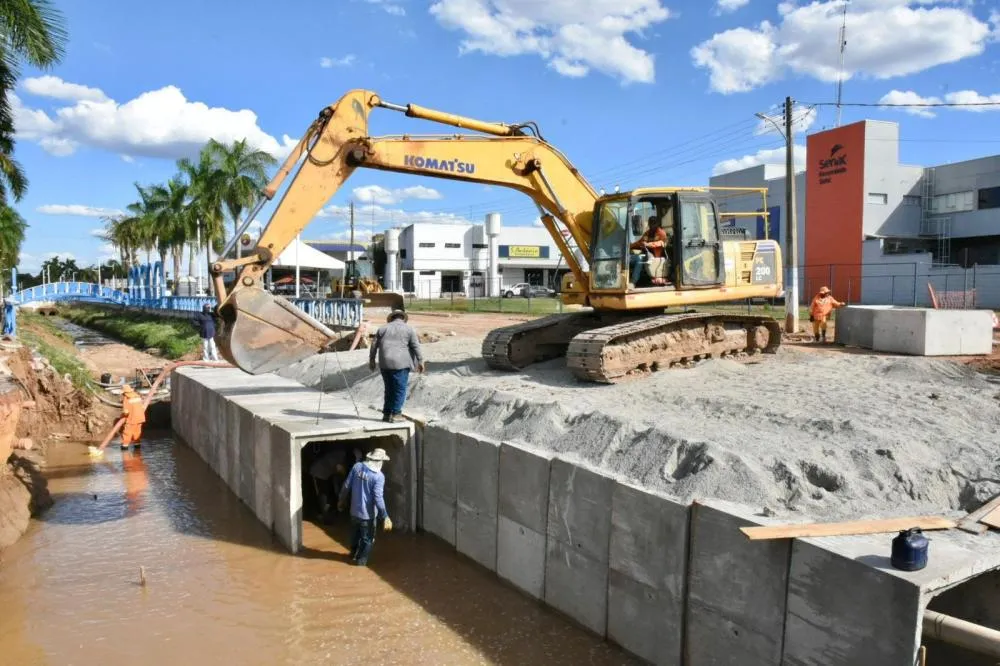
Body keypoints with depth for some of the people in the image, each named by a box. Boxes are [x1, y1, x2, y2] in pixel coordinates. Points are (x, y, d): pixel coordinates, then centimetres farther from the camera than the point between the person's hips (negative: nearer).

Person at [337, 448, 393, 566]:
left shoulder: (357, 466, -6)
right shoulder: (379, 476, -20)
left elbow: (346, 486, 0)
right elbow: (378, 498, -25)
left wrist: (341, 500, 16)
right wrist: (385, 517, -23)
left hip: (354, 511, 6)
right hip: (368, 513, -6)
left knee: (355, 534, 29)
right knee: (367, 539, 16)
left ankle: (354, 554, 48)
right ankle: (361, 560, 24)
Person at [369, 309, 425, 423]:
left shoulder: (383, 328, 13)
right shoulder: (409, 329, 3)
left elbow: (374, 345, 13)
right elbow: (416, 346, -3)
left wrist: (371, 360, 21)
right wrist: (420, 361, 1)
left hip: (385, 363, 4)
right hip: (401, 363, -4)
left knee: (389, 389, 13)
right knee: (400, 389, 2)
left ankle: (387, 413, 14)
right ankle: (396, 414, -2)